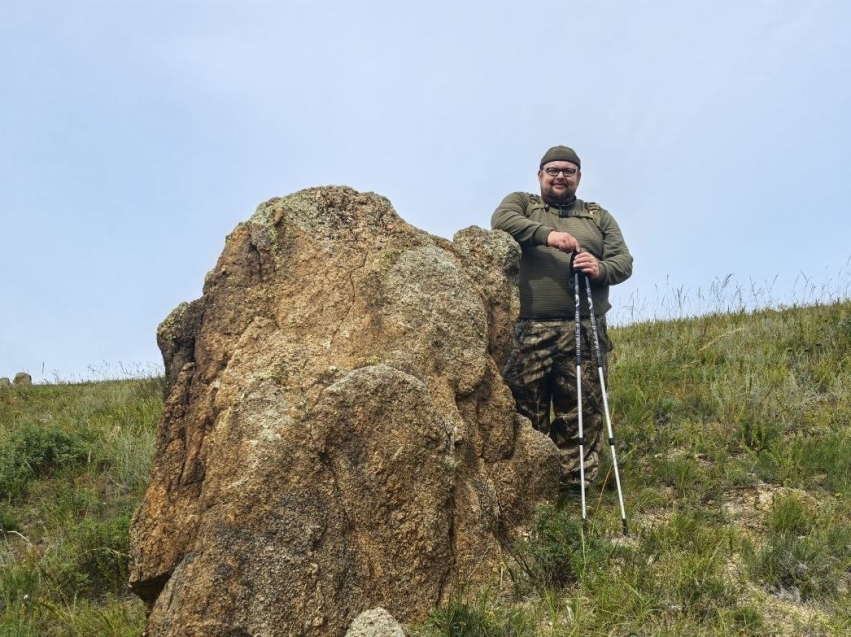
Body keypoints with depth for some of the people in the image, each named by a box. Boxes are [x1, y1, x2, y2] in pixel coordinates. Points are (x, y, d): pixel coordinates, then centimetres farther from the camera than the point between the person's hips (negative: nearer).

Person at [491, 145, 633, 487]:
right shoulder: (521, 203, 18)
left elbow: (624, 261, 12)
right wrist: (547, 234, -19)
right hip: (528, 329, -1)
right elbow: (501, 220, -5)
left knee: (583, 412, -4)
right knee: (525, 411, -6)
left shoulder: (599, 217, 23)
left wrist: (601, 269, -11)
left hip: (584, 330, 2)